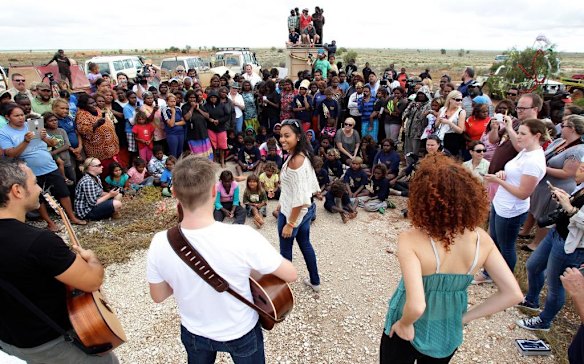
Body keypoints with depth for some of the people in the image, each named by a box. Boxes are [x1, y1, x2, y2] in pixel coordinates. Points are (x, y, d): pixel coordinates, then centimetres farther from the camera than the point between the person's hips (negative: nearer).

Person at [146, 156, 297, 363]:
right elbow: (291, 275, -21)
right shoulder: (243, 237, -35)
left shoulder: (159, 244, -25)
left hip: (193, 333, 3)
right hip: (241, 333, -2)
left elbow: (158, 296, -7)